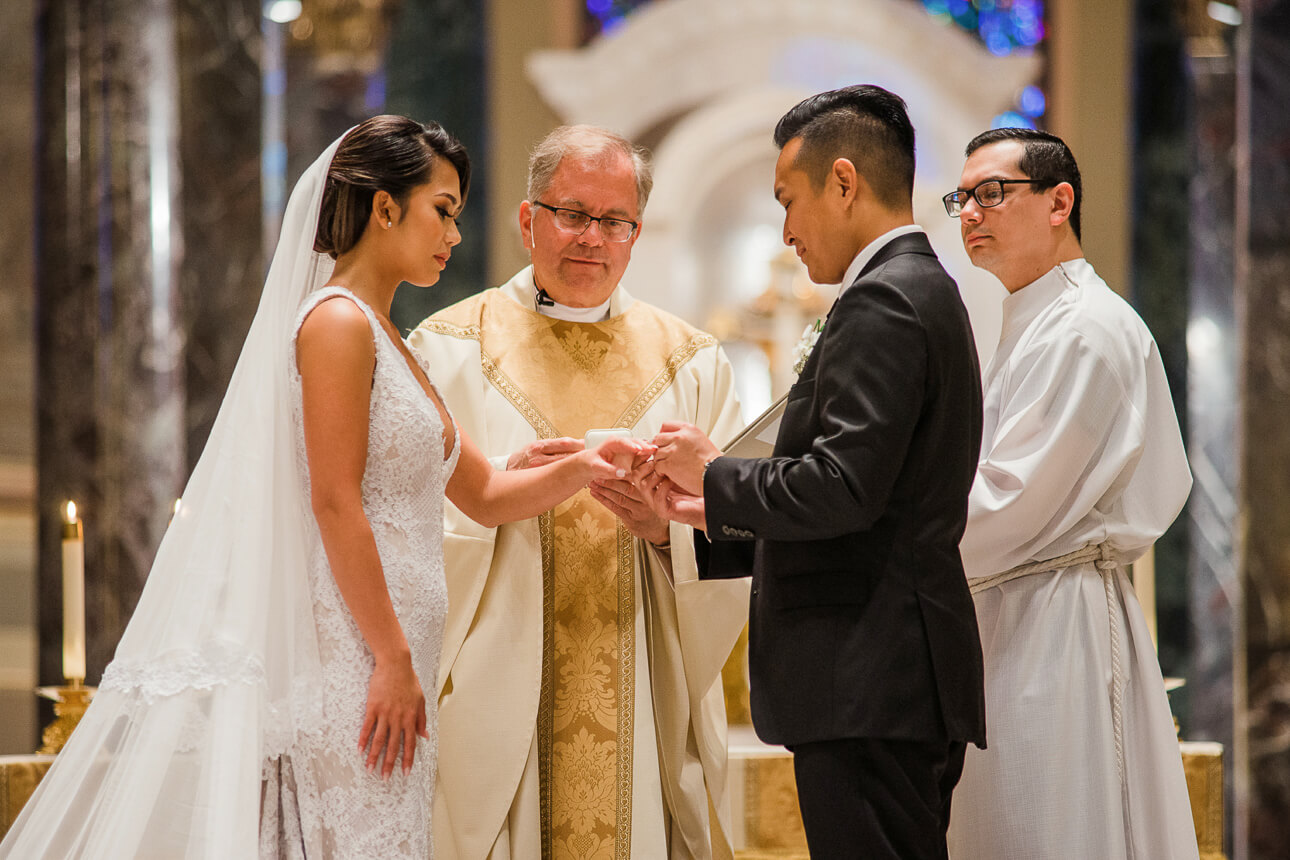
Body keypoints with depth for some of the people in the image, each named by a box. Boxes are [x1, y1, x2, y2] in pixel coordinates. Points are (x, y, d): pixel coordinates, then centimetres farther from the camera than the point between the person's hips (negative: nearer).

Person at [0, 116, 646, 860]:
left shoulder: (390, 344, 20)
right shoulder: (338, 322, -9)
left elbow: (483, 494, 23)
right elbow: (335, 501, -16)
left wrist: (579, 469, 6)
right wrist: (393, 659, -17)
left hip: (386, 655, 9)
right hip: (350, 652, -9)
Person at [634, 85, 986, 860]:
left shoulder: (880, 303, -12)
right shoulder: (926, 292, 20)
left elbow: (843, 487, -22)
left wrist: (715, 472, -6)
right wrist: (712, 514, 19)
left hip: (871, 690, -11)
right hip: (904, 686, 11)